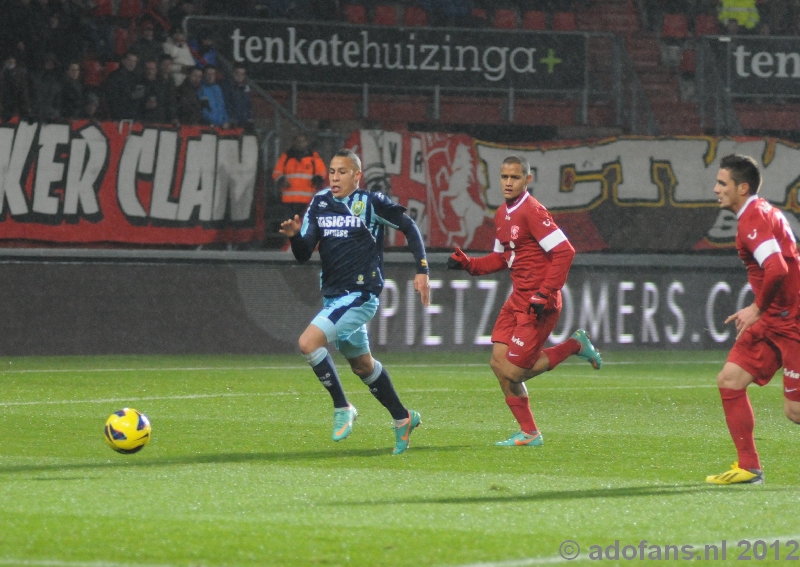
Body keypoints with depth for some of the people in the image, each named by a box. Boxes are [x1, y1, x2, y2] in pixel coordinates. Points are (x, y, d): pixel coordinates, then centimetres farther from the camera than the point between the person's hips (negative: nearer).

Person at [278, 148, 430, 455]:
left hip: (360, 294, -8)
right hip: (333, 296, 8)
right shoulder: (320, 203, 7)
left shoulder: (371, 202, -9)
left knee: (309, 342, -22)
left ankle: (342, 408, -9)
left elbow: (408, 226, 1)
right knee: (362, 364, 19)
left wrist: (422, 270, -4)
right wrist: (295, 236, -18)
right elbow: (303, 254, 4)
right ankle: (403, 419, 35)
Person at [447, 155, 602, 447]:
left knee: (513, 372, -10)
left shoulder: (532, 212, -16)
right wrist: (467, 264, 7)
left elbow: (564, 251, -20)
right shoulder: (502, 215, 13)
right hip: (517, 300, 9)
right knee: (499, 364, 3)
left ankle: (574, 346, 7)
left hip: (538, 305, -9)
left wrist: (545, 295, -22)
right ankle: (529, 433, 13)